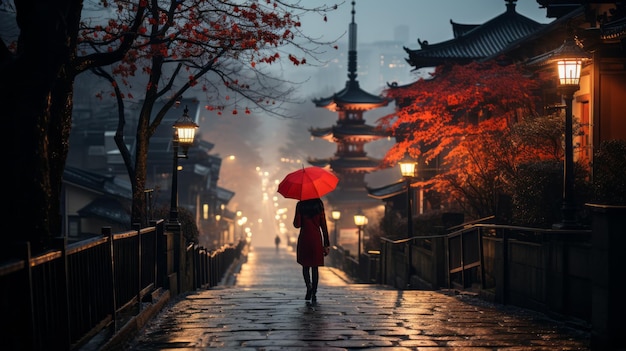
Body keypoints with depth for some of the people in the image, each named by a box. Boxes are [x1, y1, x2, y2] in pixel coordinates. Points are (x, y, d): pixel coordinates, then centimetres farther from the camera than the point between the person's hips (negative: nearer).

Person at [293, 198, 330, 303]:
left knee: (305, 266, 13)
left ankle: (309, 285, -12)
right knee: (315, 267, 9)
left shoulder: (300, 205, -5)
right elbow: (323, 224, -1)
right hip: (317, 238, 1)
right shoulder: (319, 203, -1)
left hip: (304, 238, -1)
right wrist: (326, 243, 2)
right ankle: (314, 293, 5)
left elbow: (296, 224, -7)